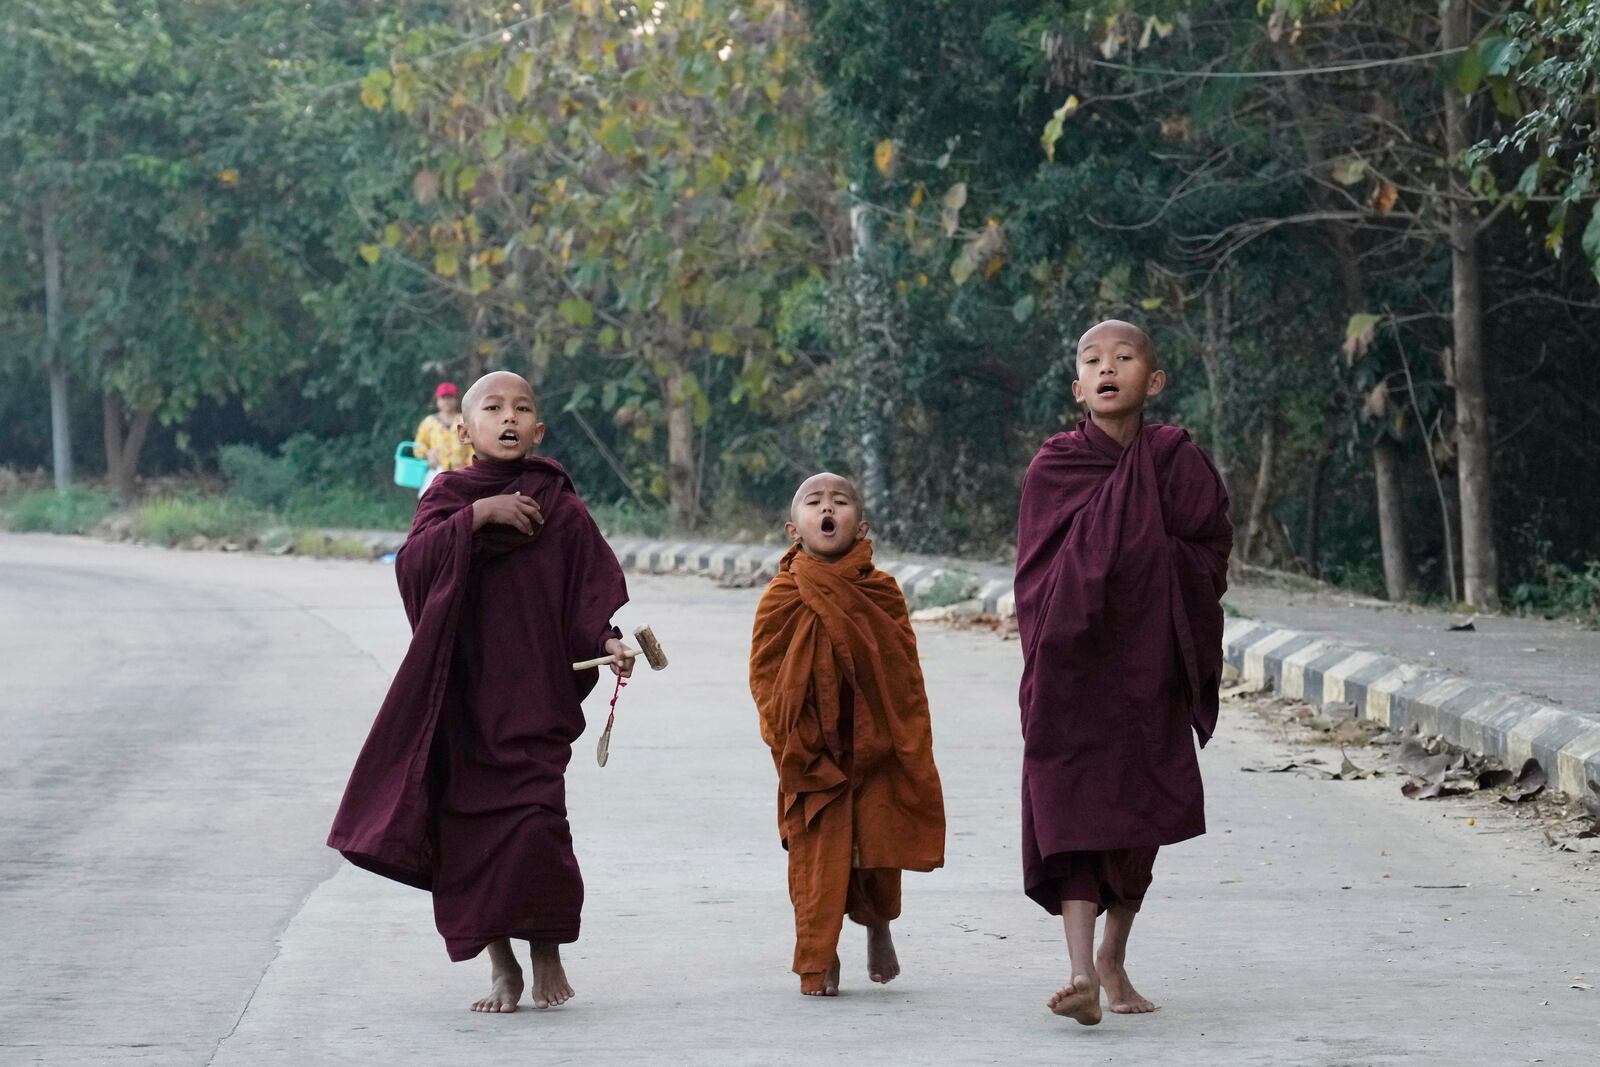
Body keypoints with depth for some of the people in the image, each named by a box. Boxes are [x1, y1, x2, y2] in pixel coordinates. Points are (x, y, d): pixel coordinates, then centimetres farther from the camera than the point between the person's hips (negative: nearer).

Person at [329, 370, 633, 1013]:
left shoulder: (561, 511, 4)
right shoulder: (447, 498, 8)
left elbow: (594, 587, 0)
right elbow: (413, 563, -8)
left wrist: (609, 640, -19)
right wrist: (477, 516, -17)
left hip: (533, 691, -2)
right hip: (459, 698, 2)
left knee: (535, 821, -15)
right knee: (467, 828, 1)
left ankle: (547, 951, 5)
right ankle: (501, 967, 15)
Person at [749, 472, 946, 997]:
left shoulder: (882, 592, -1)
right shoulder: (782, 599, -4)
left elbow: (906, 674, 3)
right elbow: (765, 677, -1)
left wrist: (909, 747, -2)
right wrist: (791, 745, -8)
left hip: (875, 743, 1)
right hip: (812, 754, -1)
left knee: (881, 843, 5)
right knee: (816, 856, -3)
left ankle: (879, 925, 36)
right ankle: (818, 963, 8)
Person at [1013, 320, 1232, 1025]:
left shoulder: (1176, 461, 1)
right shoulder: (1054, 467, 0)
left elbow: (1210, 554, 3)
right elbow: (1039, 574, 0)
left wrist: (1154, 565, -12)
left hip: (1148, 668, 2)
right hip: (1072, 666, -2)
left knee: (1140, 813, 11)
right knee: (1072, 808, -13)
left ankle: (1114, 956, 31)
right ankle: (1081, 972, -20)